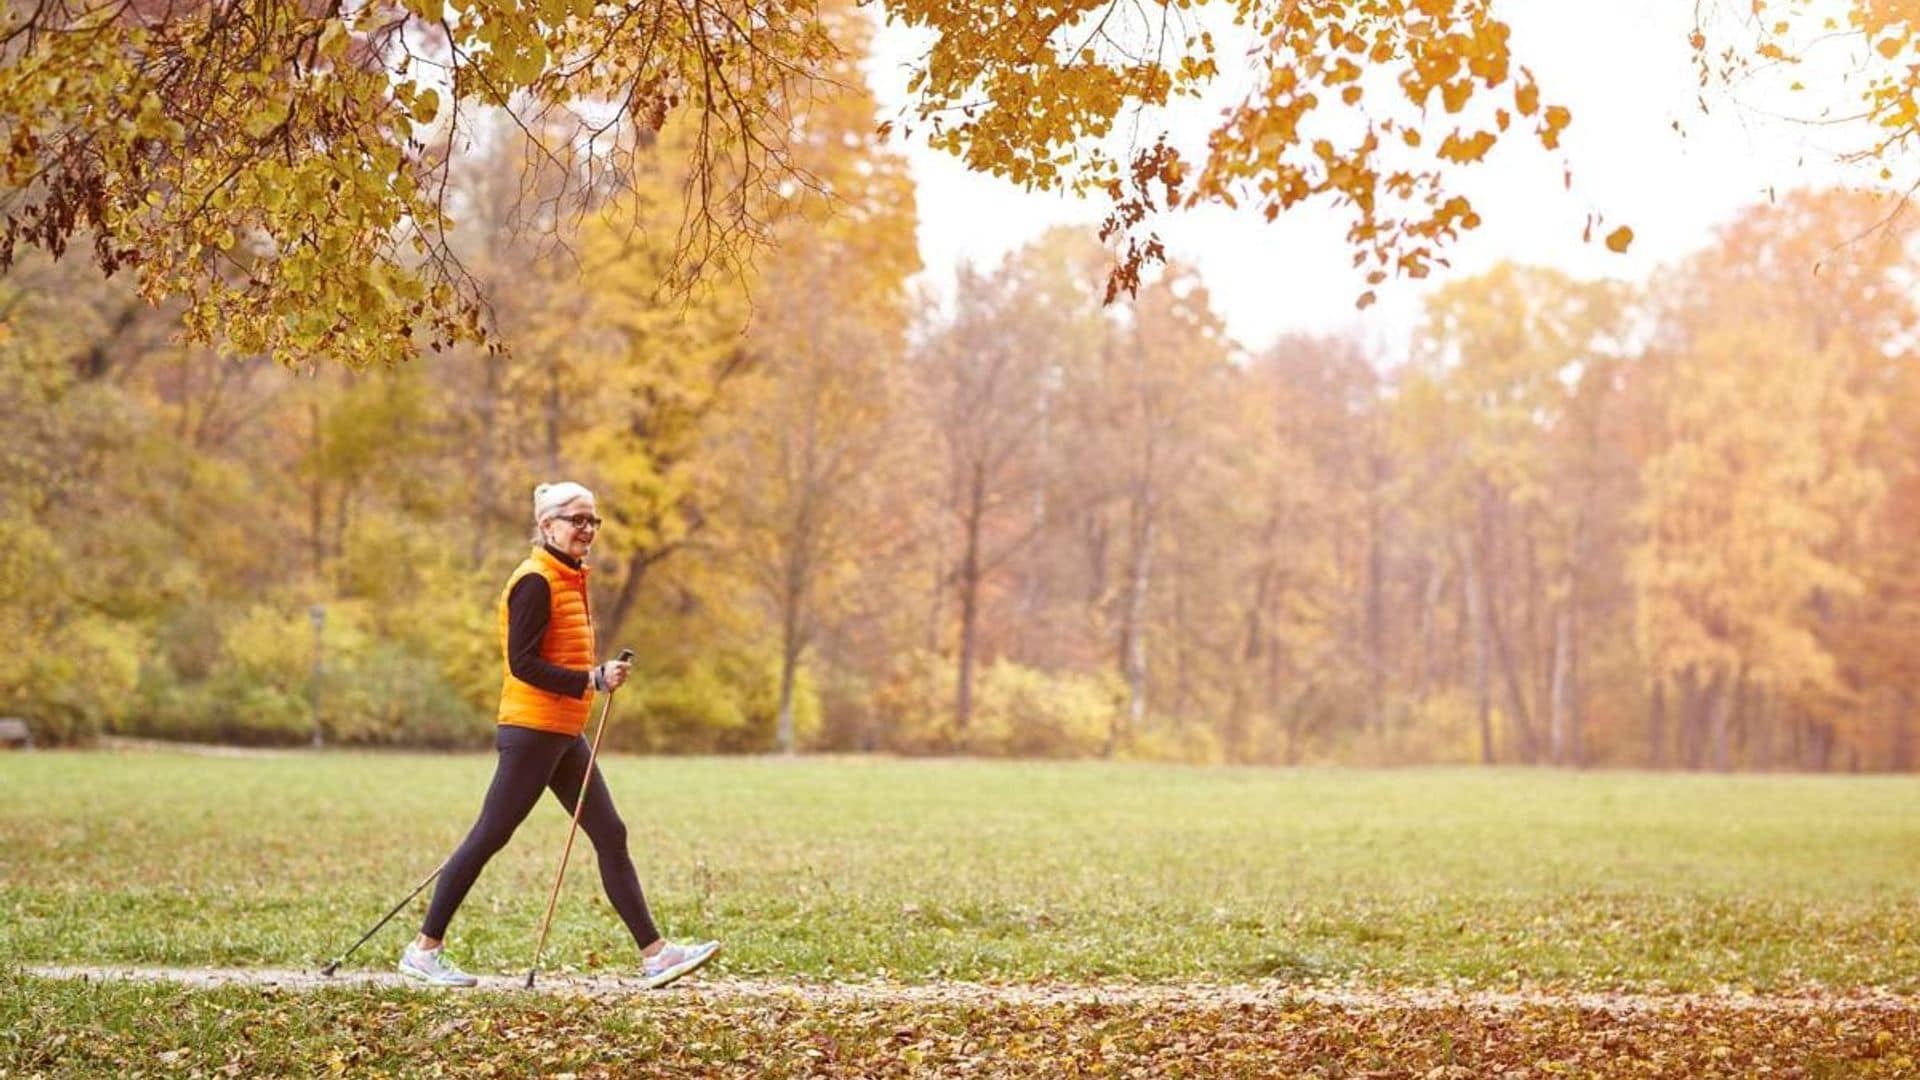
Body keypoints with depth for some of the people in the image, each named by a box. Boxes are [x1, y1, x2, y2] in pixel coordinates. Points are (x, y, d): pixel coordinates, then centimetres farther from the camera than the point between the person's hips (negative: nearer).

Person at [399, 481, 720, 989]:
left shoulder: (570, 579, 15)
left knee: (610, 835, 5)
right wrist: (592, 680, -24)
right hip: (533, 730, -9)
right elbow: (522, 663, -20)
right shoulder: (535, 582, -13)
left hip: (564, 734, 10)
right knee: (488, 836, -3)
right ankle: (423, 950, 7)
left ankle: (654, 954, 5)